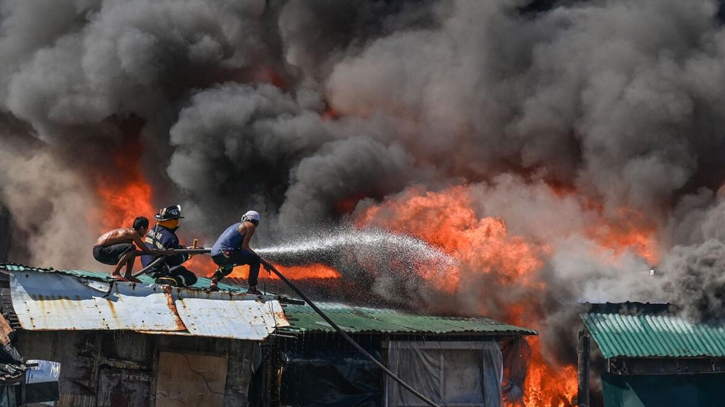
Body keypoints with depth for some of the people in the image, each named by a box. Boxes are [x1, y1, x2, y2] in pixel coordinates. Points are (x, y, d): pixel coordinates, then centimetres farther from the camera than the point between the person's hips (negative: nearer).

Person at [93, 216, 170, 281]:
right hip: (100, 251, -10)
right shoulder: (133, 233, -13)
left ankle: (128, 275, 11)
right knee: (131, 248, -25)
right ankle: (115, 273, -17)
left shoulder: (128, 231, 15)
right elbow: (147, 251, -12)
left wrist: (151, 251, 27)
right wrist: (164, 252, -2)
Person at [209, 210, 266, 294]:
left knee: (228, 267, 40)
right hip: (225, 252, -9)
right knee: (255, 259, 3)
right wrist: (257, 256, 7)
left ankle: (214, 280, 15)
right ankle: (252, 288, 0)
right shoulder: (250, 226, 6)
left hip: (214, 255, 9)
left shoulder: (237, 225, 31)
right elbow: (244, 246, -3)